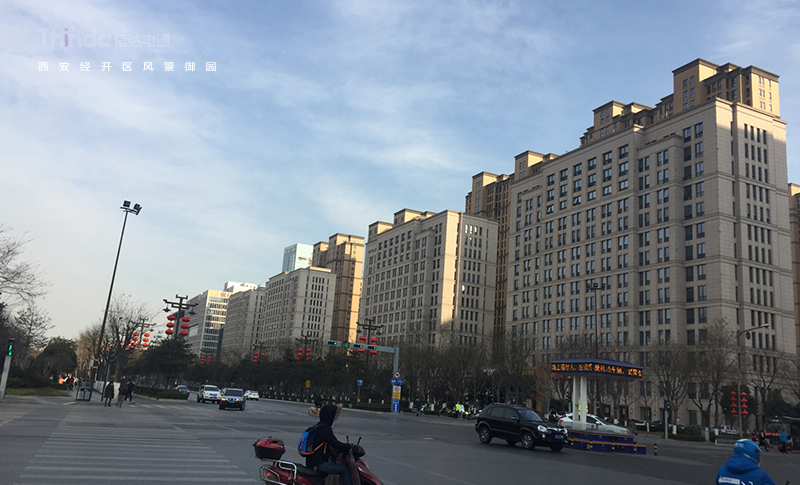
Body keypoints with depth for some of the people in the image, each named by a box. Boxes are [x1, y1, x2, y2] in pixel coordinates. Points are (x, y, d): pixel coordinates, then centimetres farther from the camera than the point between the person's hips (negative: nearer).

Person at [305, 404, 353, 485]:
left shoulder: (319, 426, 14)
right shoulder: (324, 428, -17)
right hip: (318, 464, -11)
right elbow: (334, 444, -23)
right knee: (344, 469, -17)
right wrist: (348, 447, -10)